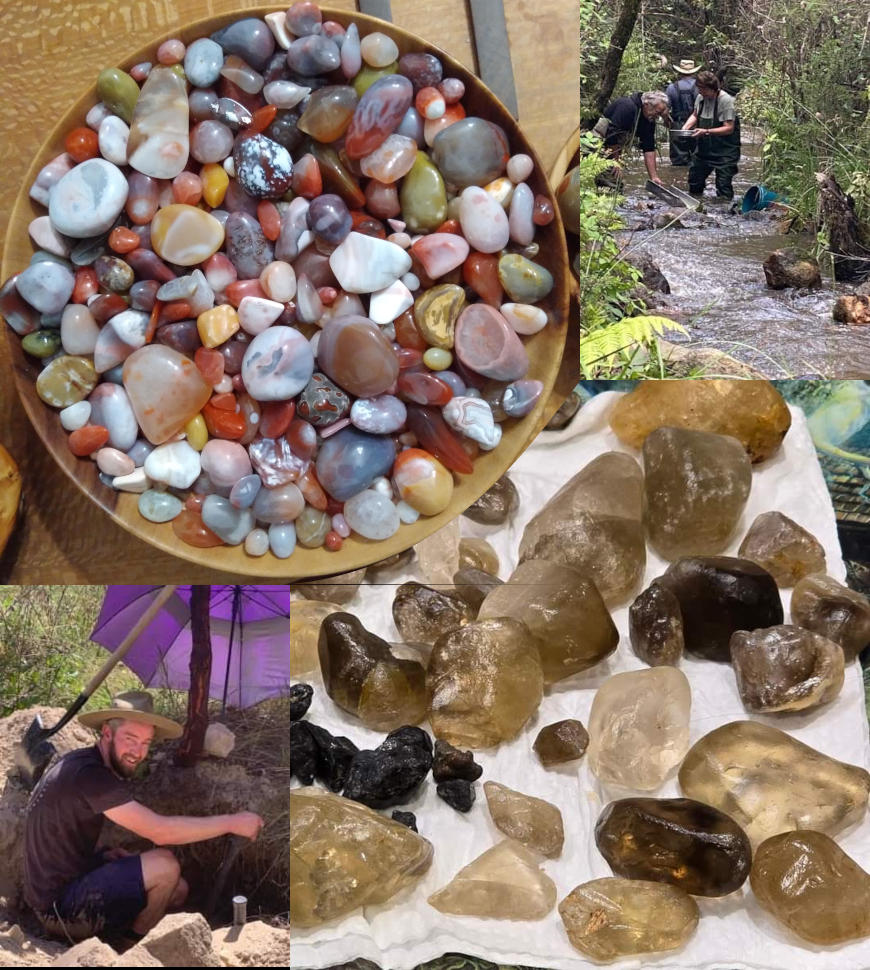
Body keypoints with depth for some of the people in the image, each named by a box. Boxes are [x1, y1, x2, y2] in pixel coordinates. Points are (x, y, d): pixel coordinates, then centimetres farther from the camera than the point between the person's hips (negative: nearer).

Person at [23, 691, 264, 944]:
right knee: (164, 865, -19)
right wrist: (231, 822, -20)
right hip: (61, 910, -10)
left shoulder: (82, 764, 6)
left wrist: (104, 855, 2)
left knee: (177, 890, 8)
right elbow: (160, 832, -28)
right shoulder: (88, 775, -25)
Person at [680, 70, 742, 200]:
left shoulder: (726, 100, -19)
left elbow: (729, 128, -21)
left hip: (724, 151, -7)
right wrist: (686, 127, 1)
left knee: (723, 186, -9)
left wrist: (707, 131, -28)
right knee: (694, 182, 14)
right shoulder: (700, 98, 2)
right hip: (704, 149, 7)